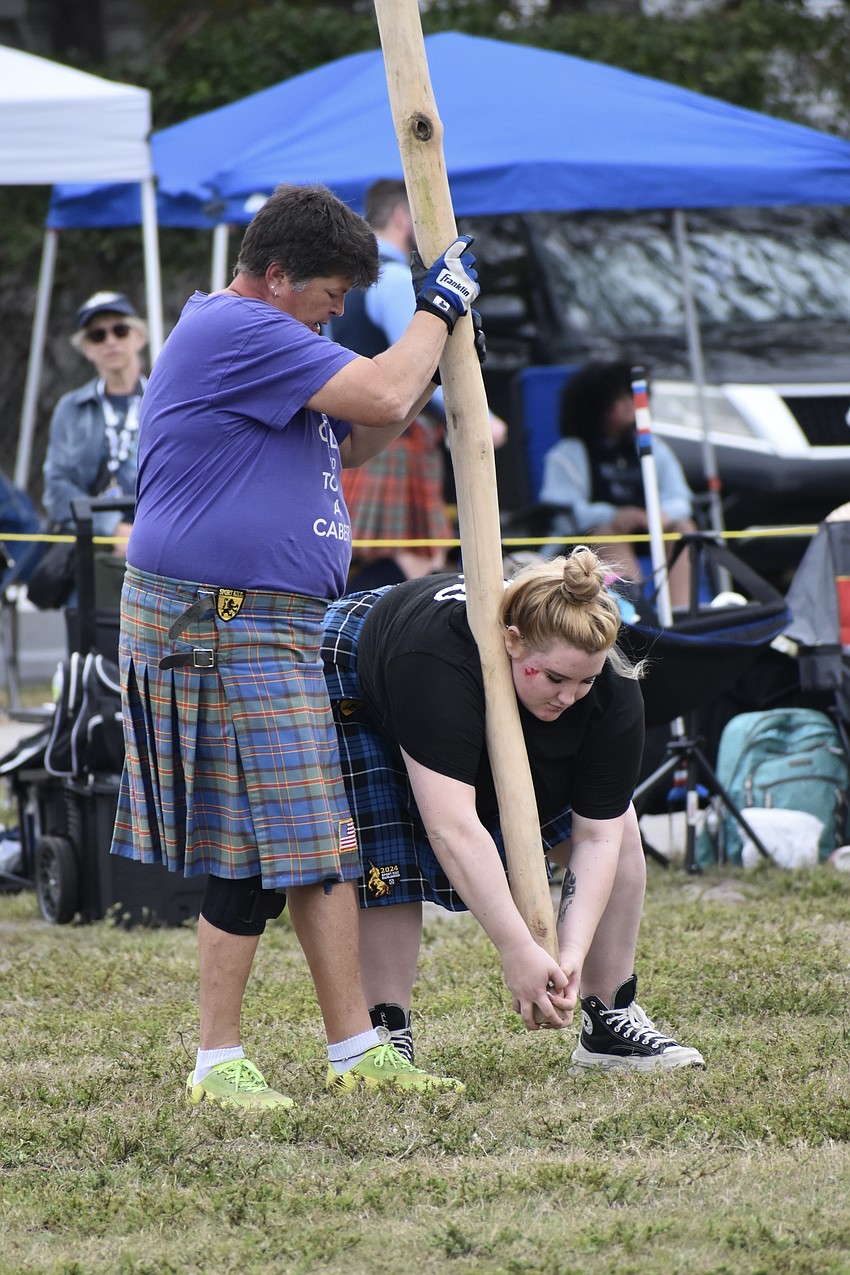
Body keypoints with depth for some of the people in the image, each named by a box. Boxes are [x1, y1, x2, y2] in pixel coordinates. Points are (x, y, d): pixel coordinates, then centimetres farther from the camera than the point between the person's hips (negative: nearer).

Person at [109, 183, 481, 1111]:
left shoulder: (257, 340, 21)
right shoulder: (234, 331, -15)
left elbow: (353, 441, 26)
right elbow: (380, 395, -20)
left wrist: (432, 347, 13)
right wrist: (438, 307, -4)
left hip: (271, 630, 11)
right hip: (216, 629, -11)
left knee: (320, 842, 10)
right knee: (252, 853, -7)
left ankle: (355, 1052, 13)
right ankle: (218, 1064, 2)